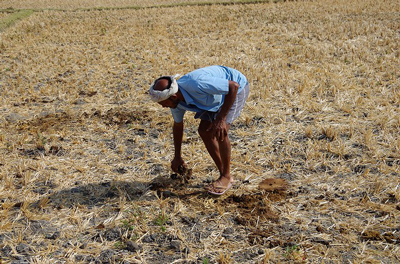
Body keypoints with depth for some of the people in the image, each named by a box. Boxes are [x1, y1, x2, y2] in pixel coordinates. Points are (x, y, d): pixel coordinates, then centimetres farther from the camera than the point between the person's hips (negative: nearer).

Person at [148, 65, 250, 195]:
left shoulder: (197, 85, -40)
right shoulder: (176, 101, -14)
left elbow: (234, 86, -33)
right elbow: (178, 125, 6)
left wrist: (221, 118, -33)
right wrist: (177, 157, 15)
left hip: (237, 88, -8)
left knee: (220, 132, -20)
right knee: (204, 131, -1)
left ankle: (226, 176, -4)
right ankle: (223, 173, 9)